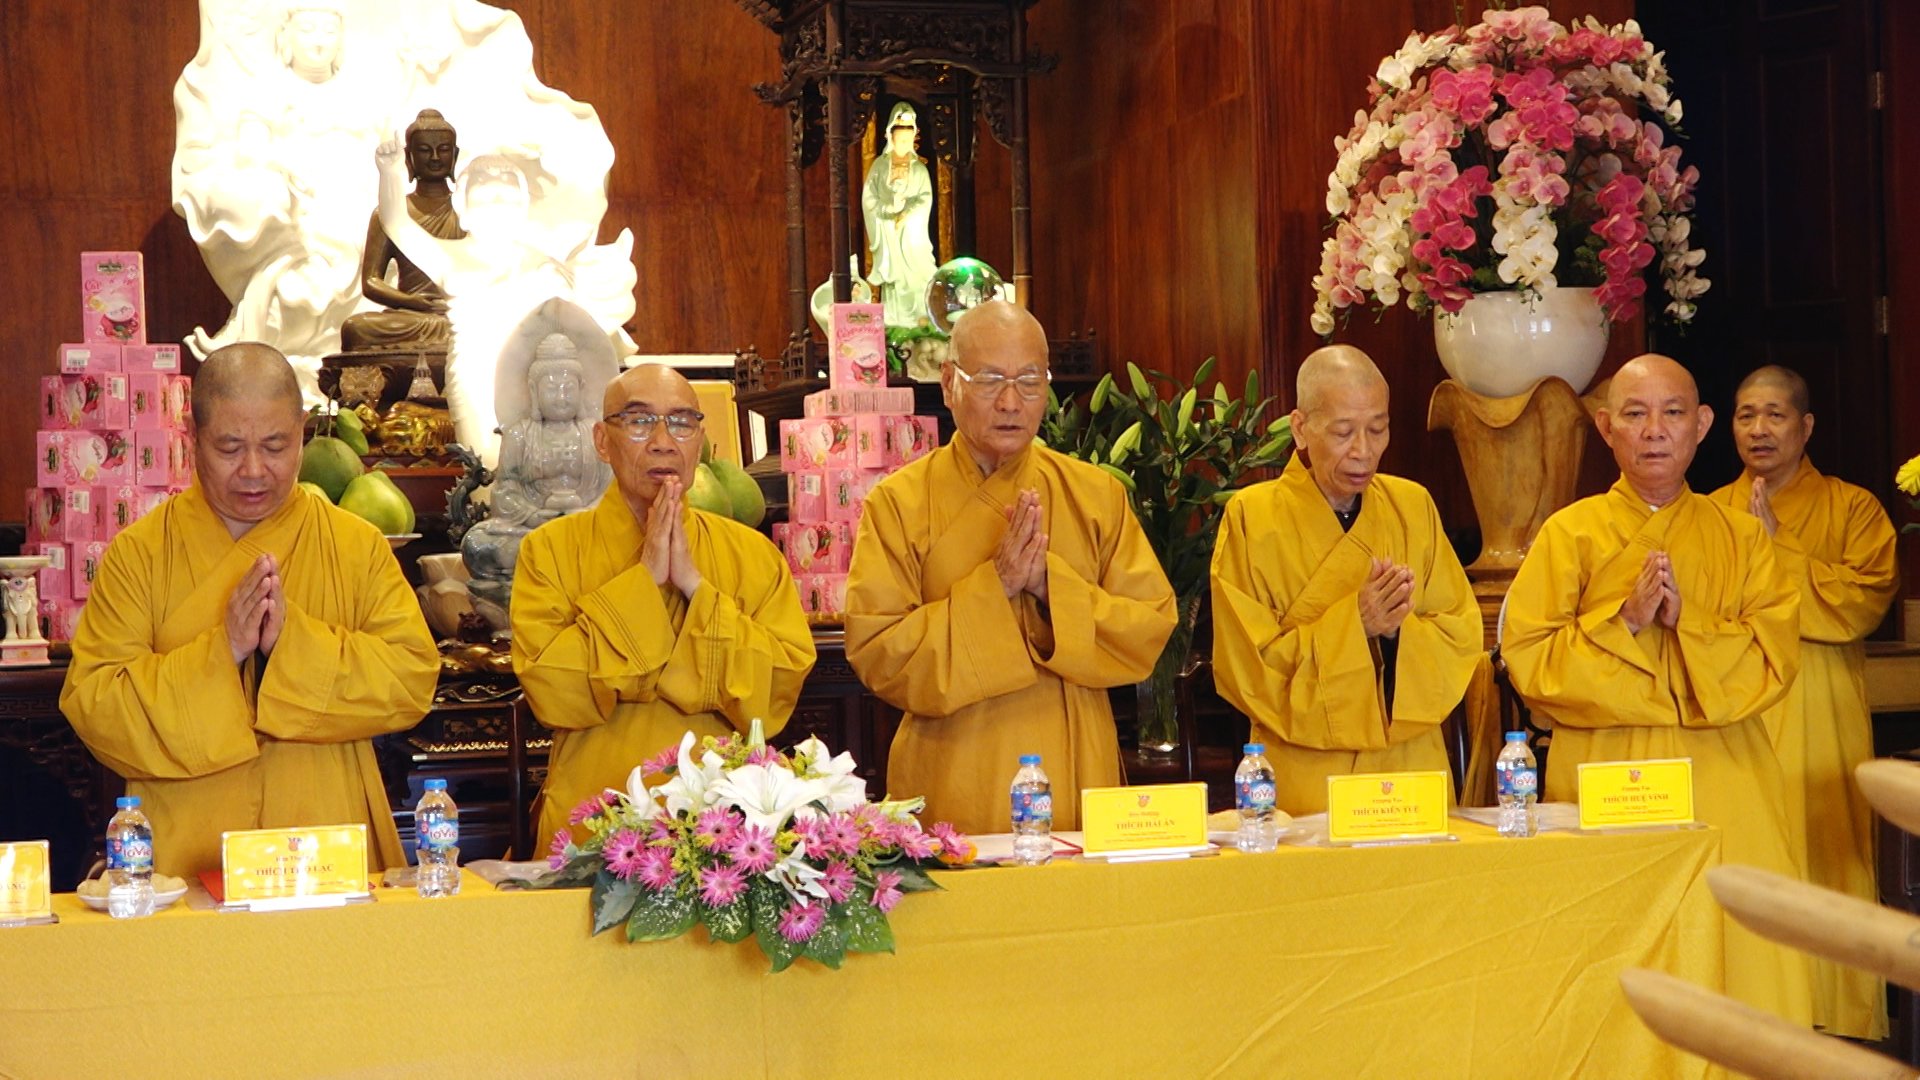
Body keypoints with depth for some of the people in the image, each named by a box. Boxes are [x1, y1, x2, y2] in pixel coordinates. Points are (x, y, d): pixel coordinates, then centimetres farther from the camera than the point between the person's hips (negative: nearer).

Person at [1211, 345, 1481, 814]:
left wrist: (1399, 630, -18)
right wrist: (1353, 624, -20)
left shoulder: (1413, 506, 5)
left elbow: (1465, 637, 2)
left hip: (1411, 770, 3)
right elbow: (1247, 666, -10)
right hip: (1304, 775, -3)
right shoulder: (1252, 518, -6)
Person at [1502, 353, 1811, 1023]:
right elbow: (1527, 657, -4)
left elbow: (1775, 659, 0)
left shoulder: (1740, 535, 9)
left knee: (1735, 943, -3)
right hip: (1605, 774, -2)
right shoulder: (1571, 534, 3)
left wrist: (1686, 620, -13)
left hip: (1722, 777, 2)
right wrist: (1624, 620, -15)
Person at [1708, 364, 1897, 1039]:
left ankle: (1834, 1020, 7)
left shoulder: (1852, 509, 4)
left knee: (1821, 860, -2)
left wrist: (1776, 547, -10)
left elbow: (1867, 598, -11)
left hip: (1817, 723, -2)